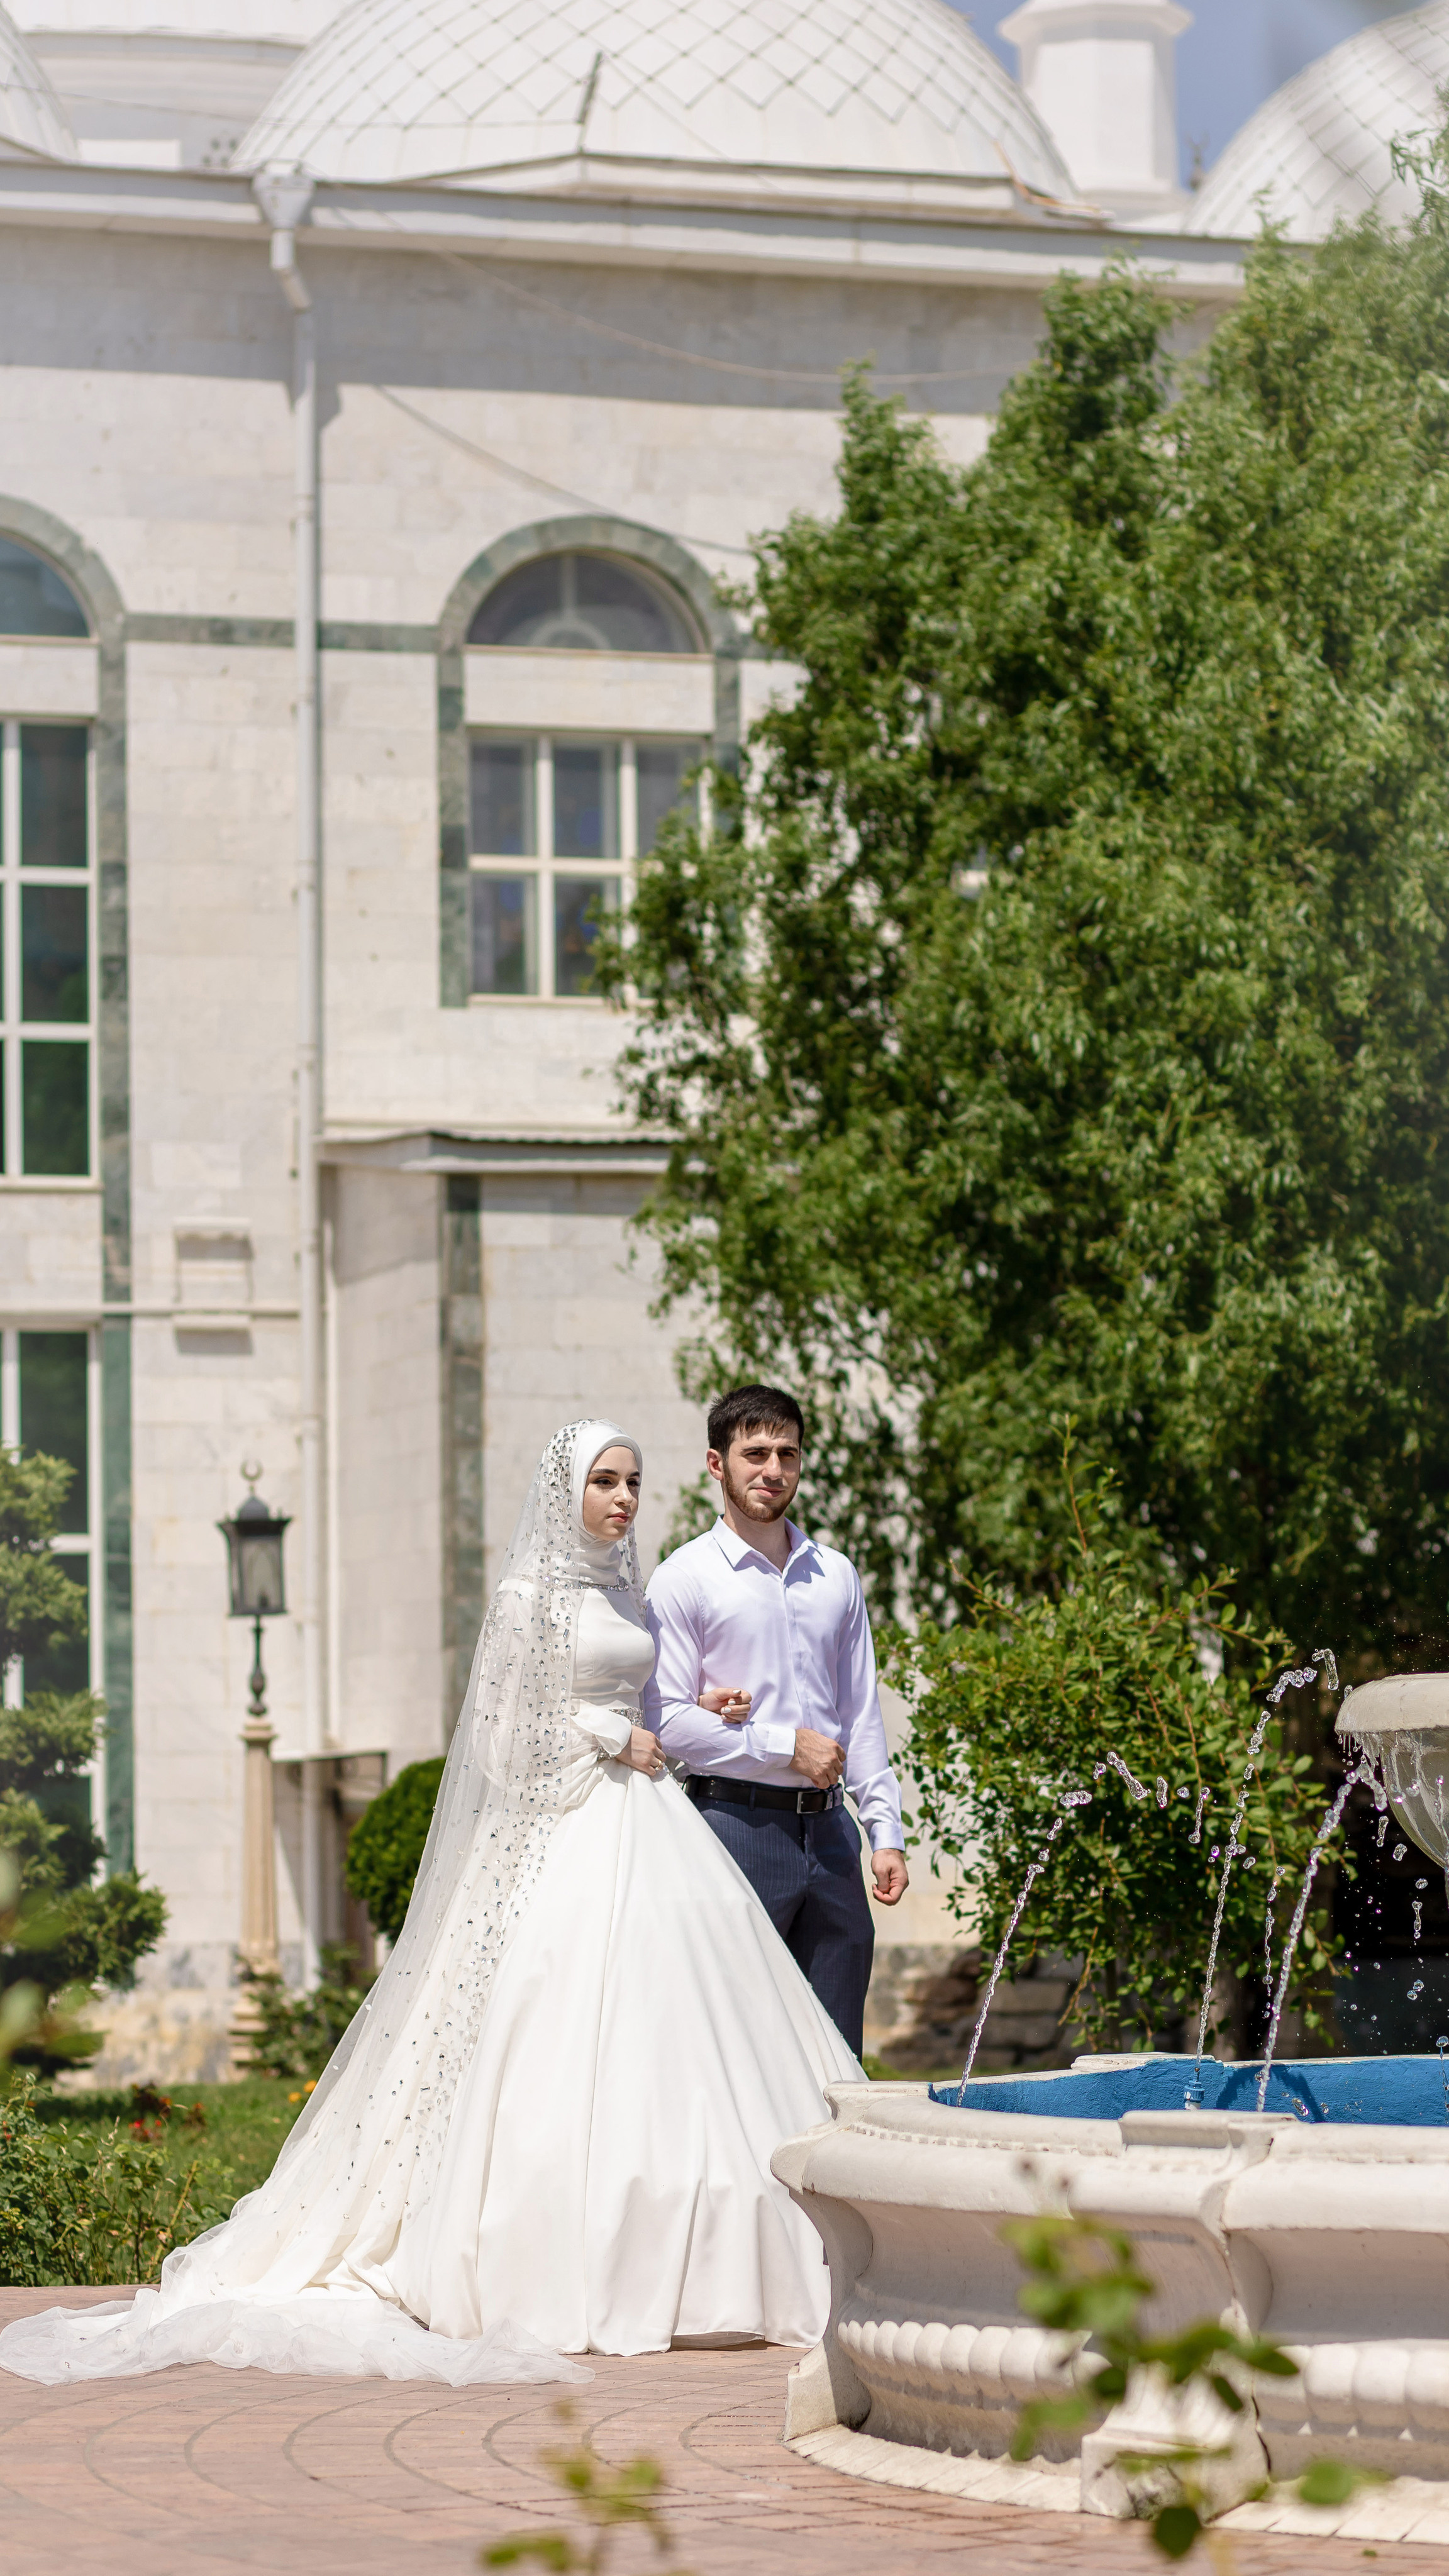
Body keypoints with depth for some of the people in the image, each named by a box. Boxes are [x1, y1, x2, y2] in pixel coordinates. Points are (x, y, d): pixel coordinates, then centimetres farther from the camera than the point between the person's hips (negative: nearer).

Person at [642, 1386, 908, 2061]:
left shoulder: (836, 1576, 15)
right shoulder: (684, 1580, -1)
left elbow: (861, 1714, 16)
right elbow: (667, 1722, -8)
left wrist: (886, 1833, 9)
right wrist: (786, 1747, -10)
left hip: (827, 1828, 5)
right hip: (738, 1822, -5)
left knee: (837, 2052, 5)